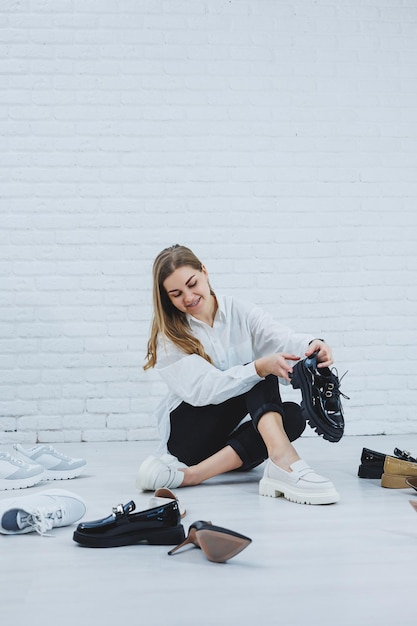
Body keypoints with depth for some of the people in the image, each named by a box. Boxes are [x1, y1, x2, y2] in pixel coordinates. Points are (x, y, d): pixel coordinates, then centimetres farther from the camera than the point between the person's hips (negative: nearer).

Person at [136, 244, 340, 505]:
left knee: (293, 415, -28)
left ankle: (190, 474, -38)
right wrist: (261, 368, -38)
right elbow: (204, 389, -22)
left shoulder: (241, 312, 1)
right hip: (188, 436, -4)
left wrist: (312, 345, -42)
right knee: (259, 379, -25)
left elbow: (283, 338, -18)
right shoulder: (168, 336, -7)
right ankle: (284, 460, -51)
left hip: (238, 433, 4)